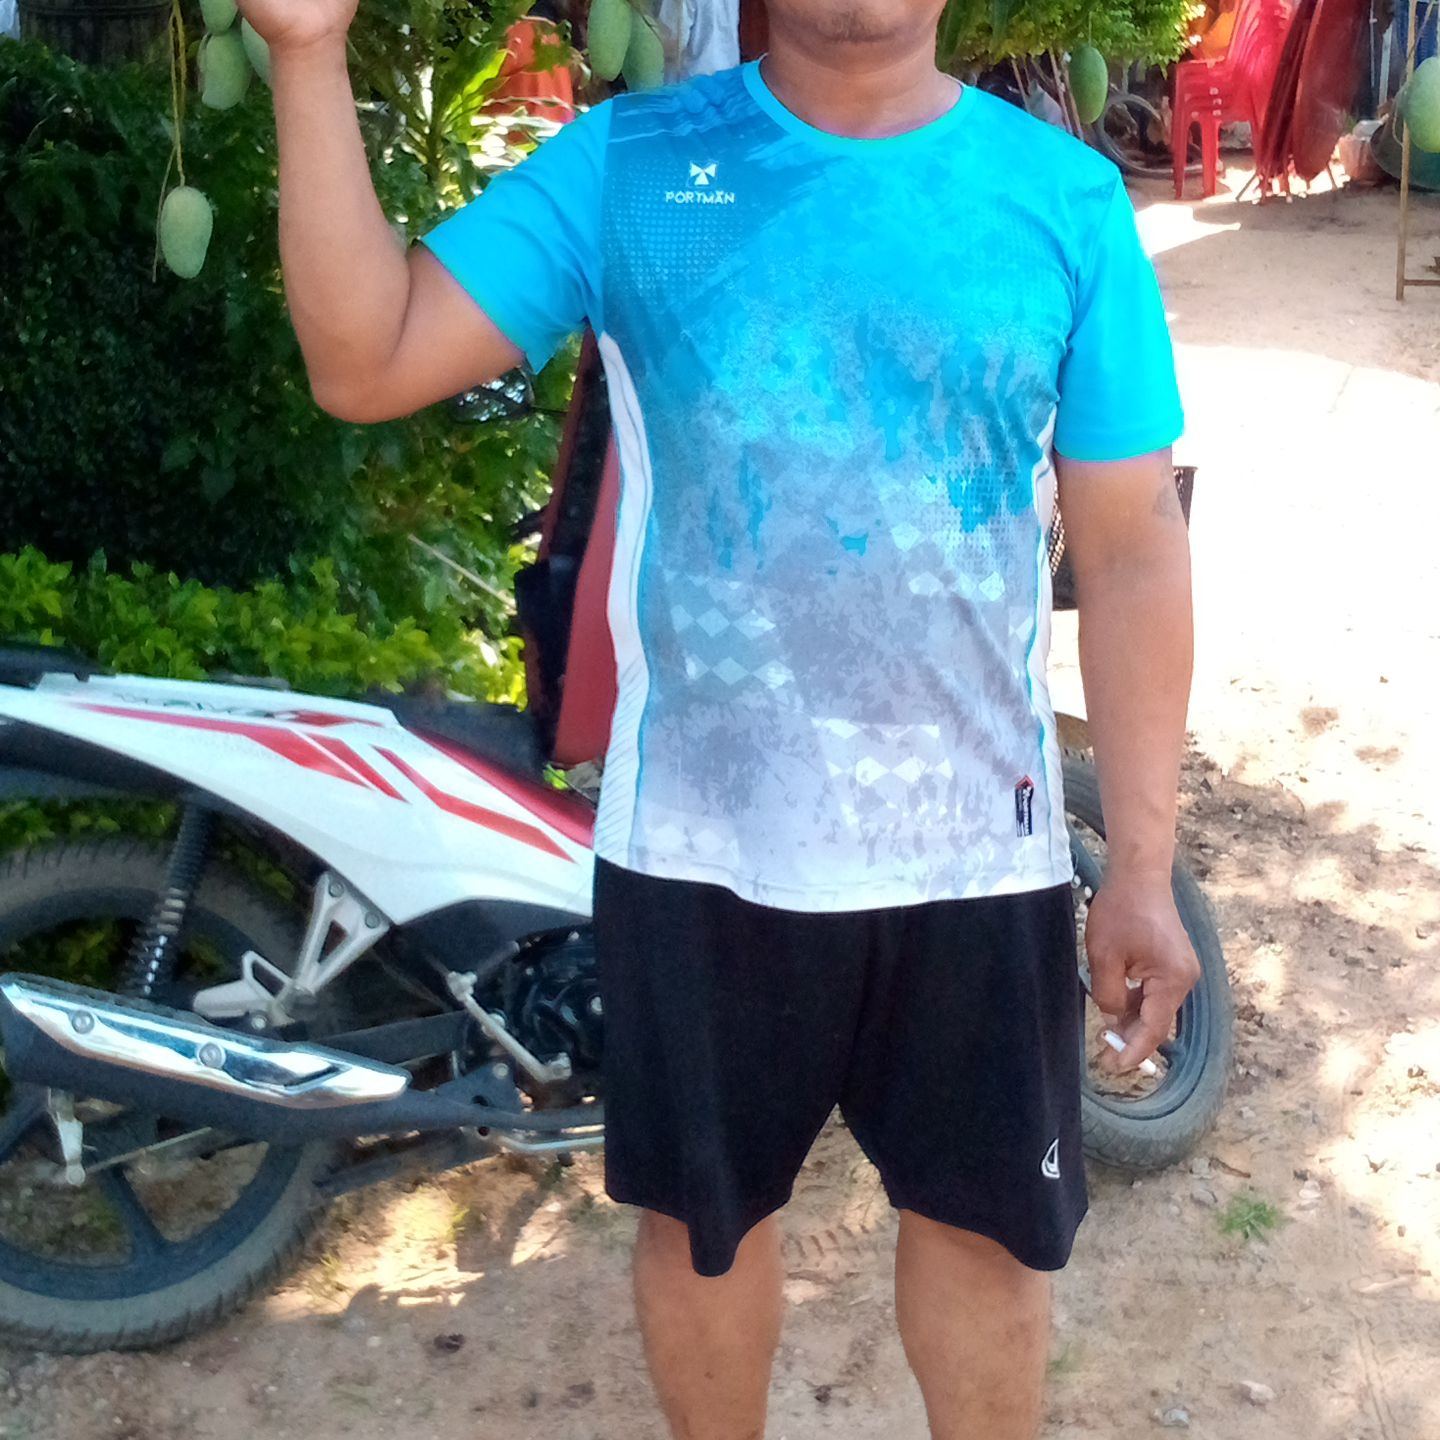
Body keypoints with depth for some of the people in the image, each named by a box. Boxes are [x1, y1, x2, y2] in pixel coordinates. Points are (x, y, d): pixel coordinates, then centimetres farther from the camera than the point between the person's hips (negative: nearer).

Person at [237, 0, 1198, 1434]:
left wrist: (1143, 864, -3)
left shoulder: (1067, 196, -4)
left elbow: (1131, 549, -2)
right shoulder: (625, 164, -4)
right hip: (696, 842, 0)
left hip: (975, 849, 0)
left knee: (985, 1215, 17)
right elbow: (367, 360, -11)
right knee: (701, 1208, 19)